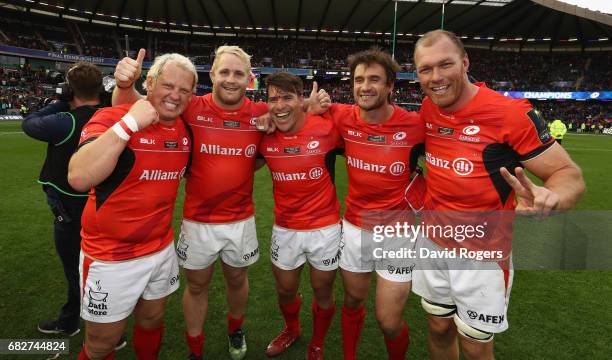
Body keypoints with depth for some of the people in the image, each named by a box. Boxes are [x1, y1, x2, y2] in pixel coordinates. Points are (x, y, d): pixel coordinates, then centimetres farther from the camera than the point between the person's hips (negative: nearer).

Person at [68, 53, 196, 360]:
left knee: (152, 321, 25)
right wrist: (128, 123, -33)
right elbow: (79, 179, -34)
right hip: (111, 256, -5)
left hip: (162, 248, 5)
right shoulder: (112, 119, -18)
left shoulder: (186, 129, 0)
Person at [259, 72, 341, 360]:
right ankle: (292, 330, 55)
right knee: (285, 290, 22)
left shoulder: (326, 129, -17)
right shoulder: (265, 136, -6)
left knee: (322, 292, 18)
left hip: (325, 227, -2)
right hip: (284, 229, 3)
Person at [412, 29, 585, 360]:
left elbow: (569, 173, -17)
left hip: (482, 256, -4)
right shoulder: (427, 110, -2)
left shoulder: (509, 113, -19)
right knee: (439, 329, 20)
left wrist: (549, 198, -39)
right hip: (432, 244, 5)